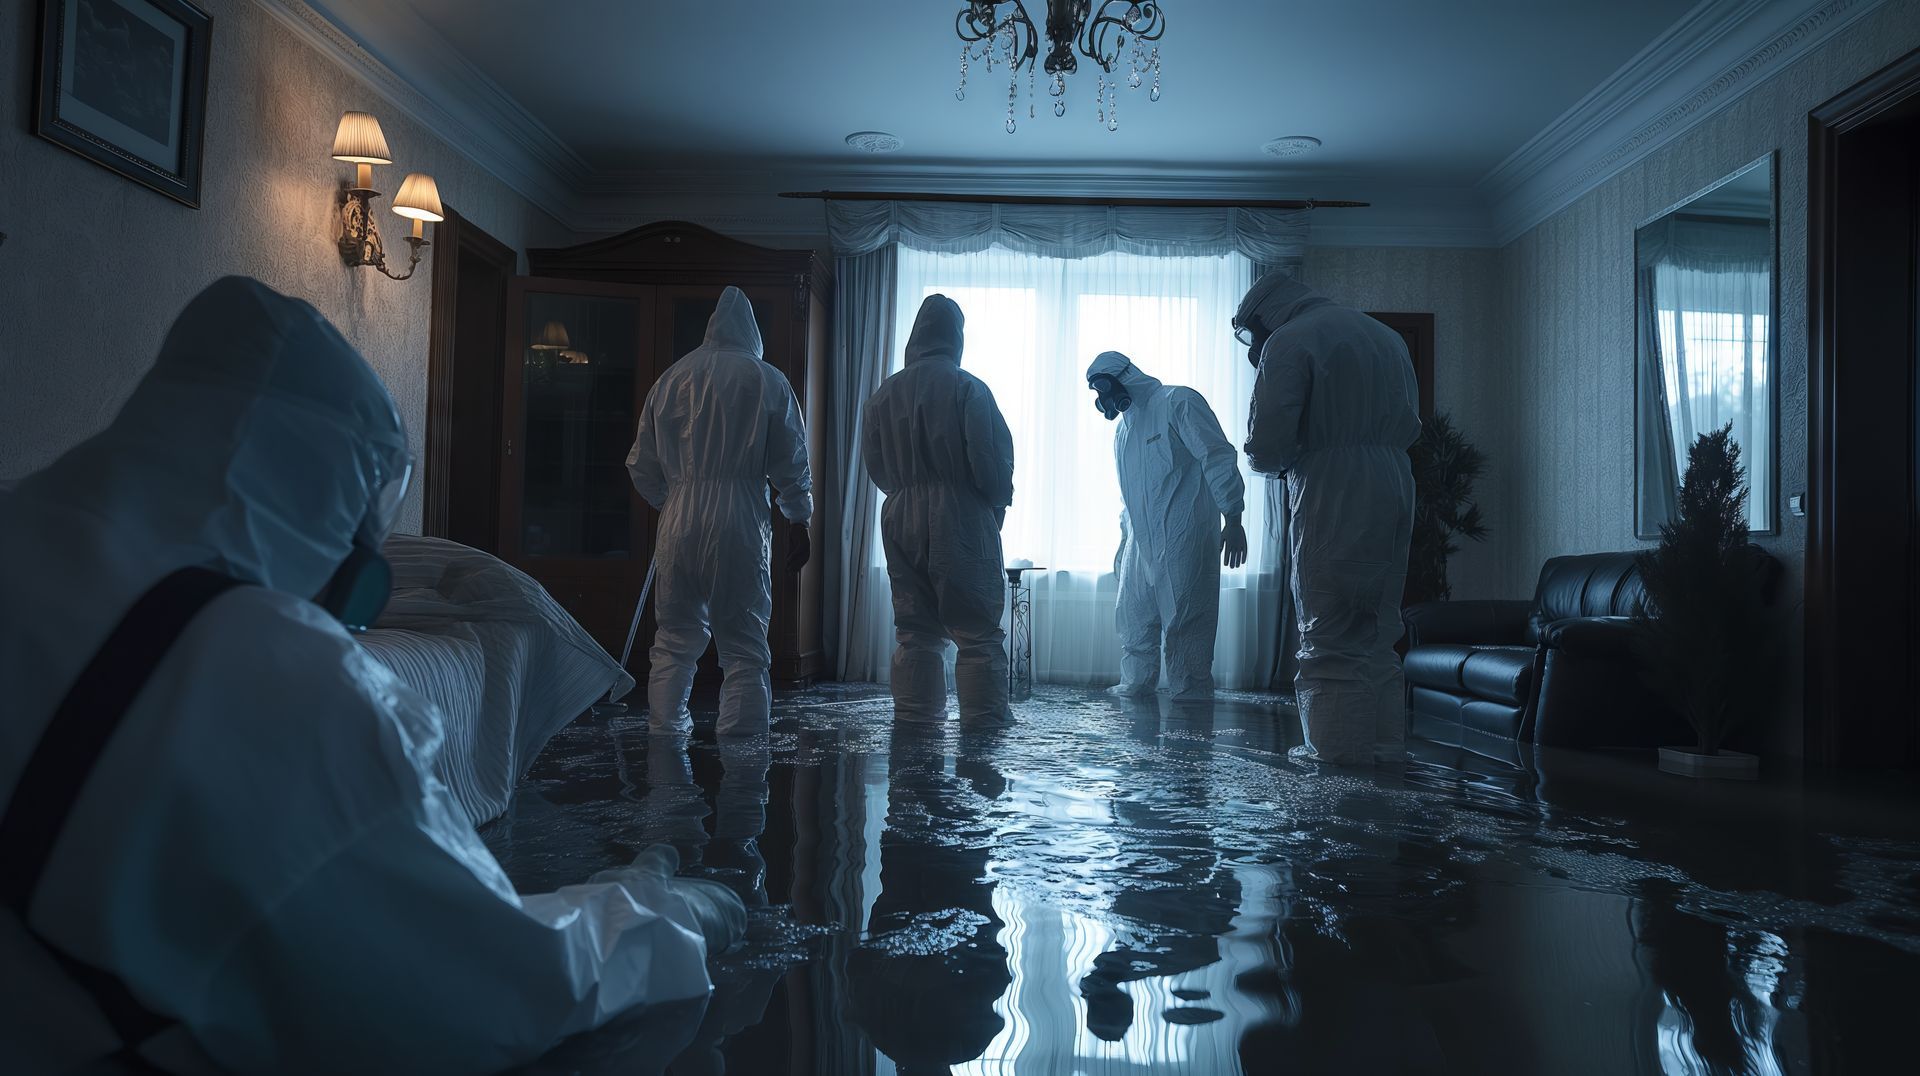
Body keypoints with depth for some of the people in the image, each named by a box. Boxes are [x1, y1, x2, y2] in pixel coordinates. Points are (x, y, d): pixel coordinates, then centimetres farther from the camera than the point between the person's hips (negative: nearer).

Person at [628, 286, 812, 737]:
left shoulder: (671, 378, 10)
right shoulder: (768, 382, 1)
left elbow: (641, 466, 13)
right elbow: (792, 463, 3)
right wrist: (798, 521, 15)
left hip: (678, 526, 3)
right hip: (741, 527, -3)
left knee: (673, 646, 13)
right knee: (745, 652, 2)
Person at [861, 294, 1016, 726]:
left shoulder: (884, 394, 7)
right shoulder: (968, 388, -8)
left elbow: (875, 465, 11)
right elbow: (994, 460, -10)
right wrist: (997, 505, 7)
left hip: (902, 524, 5)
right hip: (961, 523, -5)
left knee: (914, 633, 11)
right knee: (979, 634, -1)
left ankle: (915, 721, 12)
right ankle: (985, 725, -2)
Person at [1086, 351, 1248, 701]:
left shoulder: (1177, 402, -5)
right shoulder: (1123, 429, 21)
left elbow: (1218, 457, -12)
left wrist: (1233, 519, -18)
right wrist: (1125, 540, 26)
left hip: (1183, 541, -8)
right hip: (1141, 546, 8)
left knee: (1186, 624, -4)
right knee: (1134, 623, 9)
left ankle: (1191, 696, 4)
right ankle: (1134, 689, 20)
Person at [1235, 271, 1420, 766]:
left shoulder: (1289, 341, -5)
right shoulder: (1386, 336, 20)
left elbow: (1266, 445, -12)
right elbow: (1410, 423, 20)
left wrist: (1273, 460, 8)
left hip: (1333, 501, -7)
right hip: (1394, 491, 7)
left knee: (1330, 635, -1)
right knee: (1378, 631, 14)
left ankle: (1338, 749, 2)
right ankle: (1385, 742, 17)